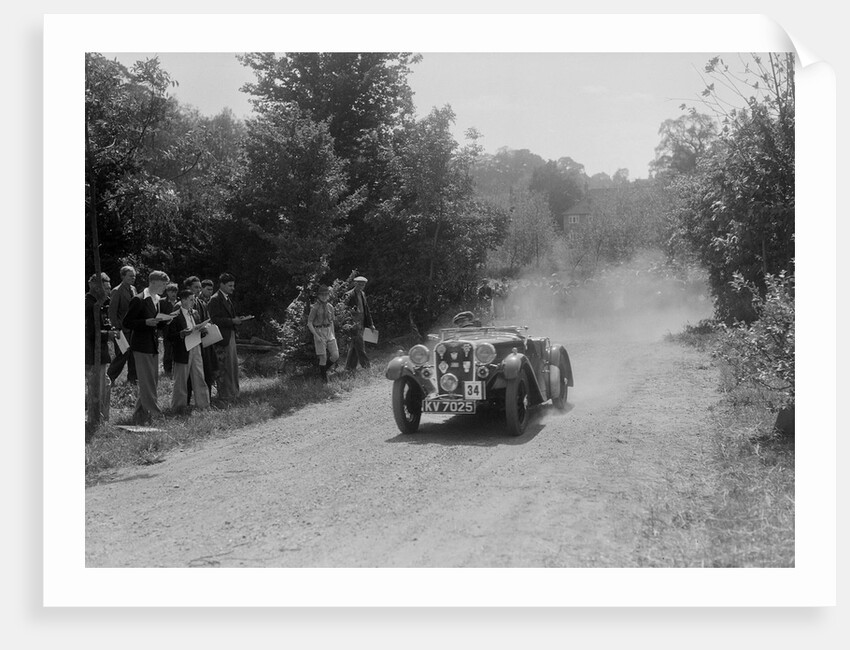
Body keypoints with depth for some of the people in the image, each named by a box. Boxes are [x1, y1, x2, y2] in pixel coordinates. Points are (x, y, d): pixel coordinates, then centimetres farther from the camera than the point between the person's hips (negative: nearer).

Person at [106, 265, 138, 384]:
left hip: (133, 328, 7)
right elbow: (112, 312, -12)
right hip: (122, 329, -7)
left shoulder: (133, 289, 12)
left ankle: (132, 379, 17)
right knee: (123, 355, -5)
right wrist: (117, 328, -16)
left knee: (134, 354, 7)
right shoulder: (117, 291, -10)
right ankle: (110, 377, 12)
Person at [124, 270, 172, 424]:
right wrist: (146, 322, -22)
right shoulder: (138, 300, -12)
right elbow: (127, 323, -12)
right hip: (142, 346, -9)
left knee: (153, 381, 11)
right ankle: (154, 411, 1)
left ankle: (140, 415, 21)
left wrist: (165, 322, 1)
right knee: (147, 381, -5)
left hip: (154, 346, 9)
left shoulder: (157, 300, 14)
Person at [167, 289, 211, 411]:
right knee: (181, 381, 4)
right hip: (182, 352, -6)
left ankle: (204, 405, 15)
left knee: (200, 378, 7)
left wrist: (203, 330, -3)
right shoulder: (176, 316, -10)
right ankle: (178, 407, 16)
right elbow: (169, 336, -11)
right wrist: (181, 334, -27)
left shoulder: (195, 314, 11)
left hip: (196, 351, 6)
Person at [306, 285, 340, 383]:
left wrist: (333, 336, 13)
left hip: (329, 333, 5)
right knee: (323, 357, -6)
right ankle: (324, 377, 13)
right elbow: (309, 323, -9)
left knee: (335, 356, -3)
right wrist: (317, 336, -18)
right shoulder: (315, 307, -10)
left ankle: (324, 369, 22)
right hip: (319, 333, -5)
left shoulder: (330, 307, 7)